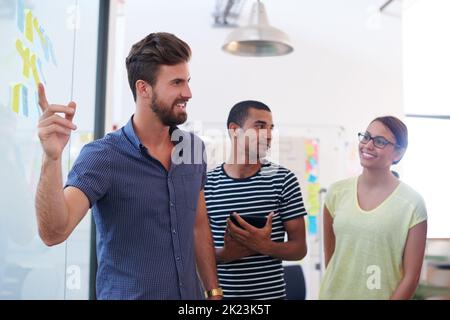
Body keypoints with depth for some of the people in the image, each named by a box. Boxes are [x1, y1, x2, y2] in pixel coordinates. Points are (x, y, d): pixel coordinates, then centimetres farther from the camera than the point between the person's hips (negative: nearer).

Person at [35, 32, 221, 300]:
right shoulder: (102, 156, -16)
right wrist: (52, 159, -39)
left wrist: (214, 290, 6)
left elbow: (199, 227, 7)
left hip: (191, 294, 5)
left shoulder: (194, 147, -2)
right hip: (125, 294, -4)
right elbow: (53, 233, -26)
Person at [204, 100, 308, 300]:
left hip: (271, 293, 0)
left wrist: (265, 246, -20)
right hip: (221, 292, 0)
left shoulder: (283, 179, -4)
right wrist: (224, 254, -19)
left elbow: (299, 248, -2)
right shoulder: (206, 184, -4)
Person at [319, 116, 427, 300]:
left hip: (382, 295, -2)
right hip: (333, 294, 3)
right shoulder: (337, 192, -4)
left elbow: (411, 276, -11)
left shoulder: (412, 203, -13)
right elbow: (329, 254, 5)